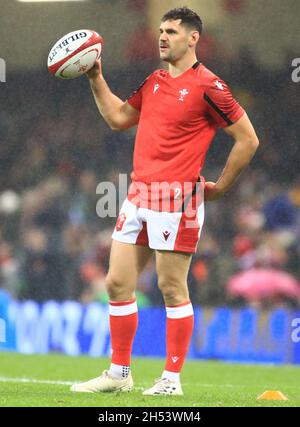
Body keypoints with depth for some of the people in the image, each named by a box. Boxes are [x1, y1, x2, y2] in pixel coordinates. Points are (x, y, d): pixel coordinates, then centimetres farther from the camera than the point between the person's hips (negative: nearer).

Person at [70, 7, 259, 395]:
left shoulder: (207, 86, -8)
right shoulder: (153, 82, 15)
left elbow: (248, 140, -5)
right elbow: (118, 117, 26)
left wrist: (220, 187, -2)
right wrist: (95, 78, 19)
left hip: (177, 198, -8)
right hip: (138, 194, 8)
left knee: (171, 287, -4)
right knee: (117, 283, 7)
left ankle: (172, 379, 4)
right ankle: (119, 374, 15)